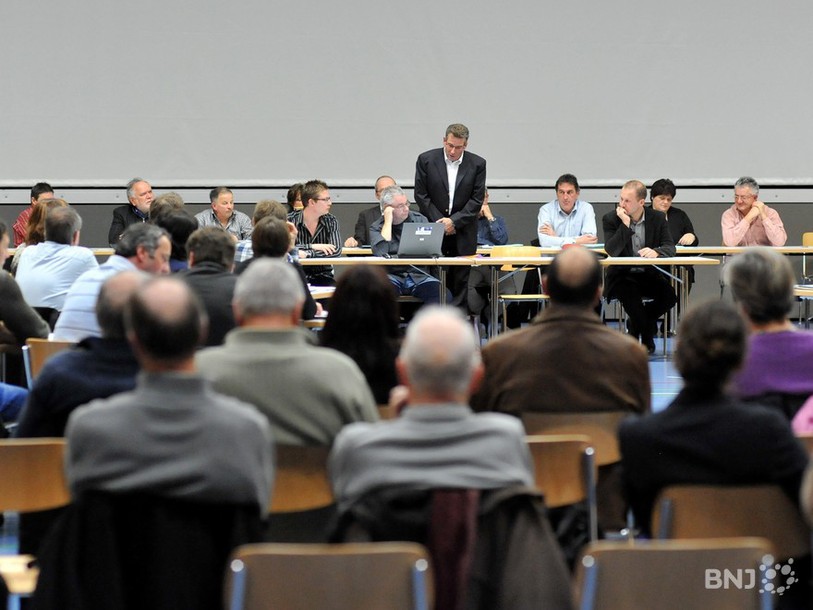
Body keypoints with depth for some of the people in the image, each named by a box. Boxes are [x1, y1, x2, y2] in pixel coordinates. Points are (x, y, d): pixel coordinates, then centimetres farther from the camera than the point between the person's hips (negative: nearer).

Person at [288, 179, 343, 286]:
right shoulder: (290, 220, -5)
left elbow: (336, 250, -11)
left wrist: (306, 254, -23)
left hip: (322, 276, 3)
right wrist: (313, 247, -20)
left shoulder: (331, 221, 3)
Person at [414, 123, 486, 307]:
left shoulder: (477, 164, -1)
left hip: (463, 233, 1)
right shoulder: (426, 160, -2)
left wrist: (454, 221, -11)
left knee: (460, 281, 1)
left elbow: (477, 200, -2)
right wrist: (439, 222, -7)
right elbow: (421, 195, -1)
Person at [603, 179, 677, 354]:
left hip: (649, 274, 3)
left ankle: (636, 326, 4)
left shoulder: (658, 218, 1)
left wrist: (656, 251, -30)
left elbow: (670, 247, -8)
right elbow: (611, 251, -18)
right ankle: (647, 334, -11)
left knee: (669, 295, -25)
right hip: (622, 275, -2)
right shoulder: (611, 219, -5)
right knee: (629, 292, -36)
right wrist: (625, 224, -24)